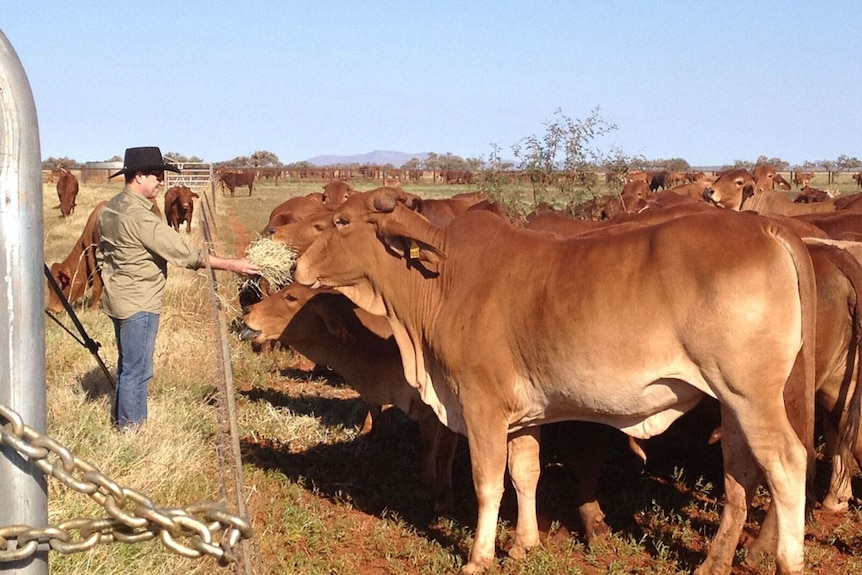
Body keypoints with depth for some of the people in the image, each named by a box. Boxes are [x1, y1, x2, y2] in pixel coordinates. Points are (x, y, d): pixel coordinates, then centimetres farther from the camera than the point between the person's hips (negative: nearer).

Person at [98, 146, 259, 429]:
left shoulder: (111, 208, 8)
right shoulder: (139, 215, -22)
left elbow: (101, 253, 18)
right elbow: (182, 252, -22)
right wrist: (230, 264, -18)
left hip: (119, 298, 10)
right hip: (139, 303, -10)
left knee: (127, 364, 20)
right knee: (137, 369, -1)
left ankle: (122, 420, 30)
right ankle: (132, 426, 6)